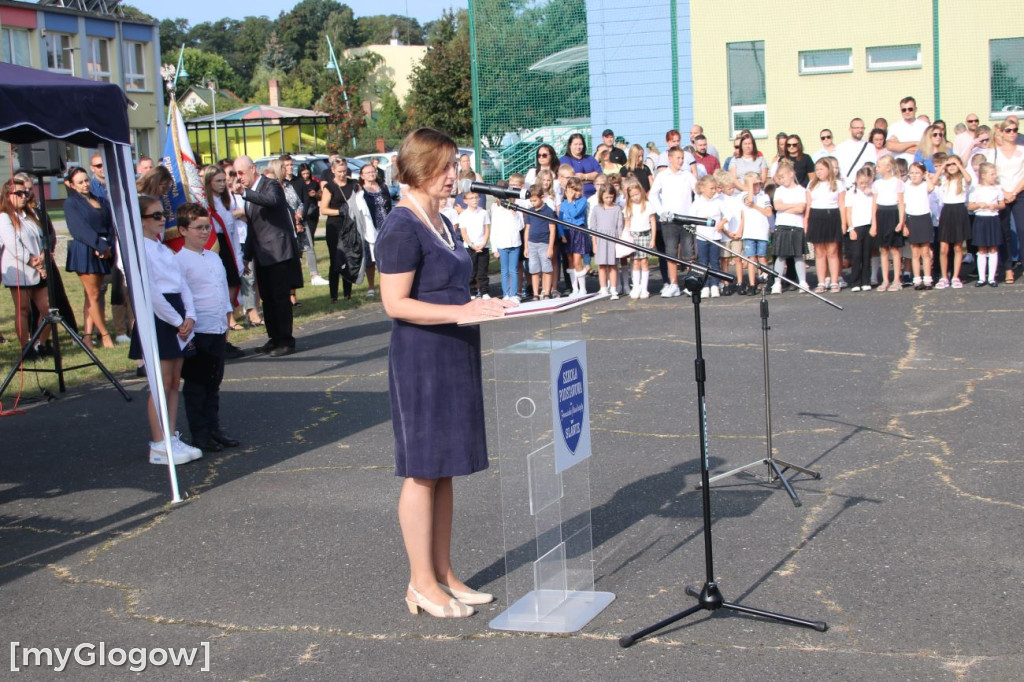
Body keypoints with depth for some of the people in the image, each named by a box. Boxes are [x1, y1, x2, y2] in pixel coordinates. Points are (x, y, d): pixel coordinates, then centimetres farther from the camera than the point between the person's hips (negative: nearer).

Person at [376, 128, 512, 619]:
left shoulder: (441, 222, 15)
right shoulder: (401, 229, -14)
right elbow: (395, 303, -19)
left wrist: (482, 305, 10)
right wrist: (459, 312, -25)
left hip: (454, 358, 9)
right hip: (421, 362, -9)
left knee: (444, 471, 13)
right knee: (422, 472, -1)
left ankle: (443, 575, 22)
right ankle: (422, 584, 8)